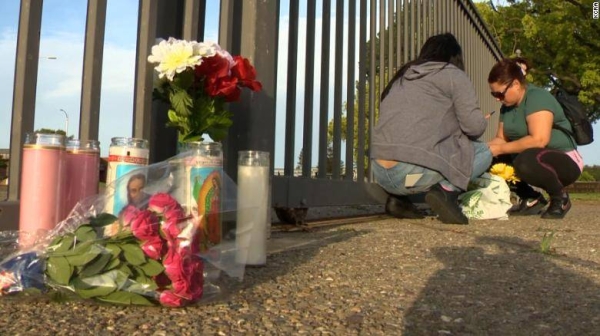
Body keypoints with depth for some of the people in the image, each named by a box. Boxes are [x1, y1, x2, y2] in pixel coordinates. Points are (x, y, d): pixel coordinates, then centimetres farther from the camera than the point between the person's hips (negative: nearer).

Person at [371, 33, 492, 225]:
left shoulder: (402, 77, 26)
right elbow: (475, 126, -1)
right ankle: (446, 190, -9)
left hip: (381, 172, 7)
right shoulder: (453, 74, 8)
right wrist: (482, 121, 22)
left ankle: (399, 198, 14)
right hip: (414, 171, -6)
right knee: (483, 152, 17)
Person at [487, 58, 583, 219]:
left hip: (564, 162, -9)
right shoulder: (507, 105, 7)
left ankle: (560, 197, -10)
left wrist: (500, 149, -28)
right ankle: (531, 199, 2)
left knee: (526, 161, -39)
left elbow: (539, 140, -32)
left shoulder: (537, 97, -19)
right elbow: (501, 138, 7)